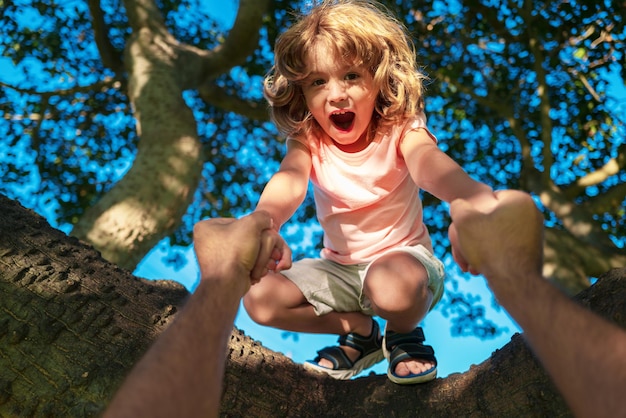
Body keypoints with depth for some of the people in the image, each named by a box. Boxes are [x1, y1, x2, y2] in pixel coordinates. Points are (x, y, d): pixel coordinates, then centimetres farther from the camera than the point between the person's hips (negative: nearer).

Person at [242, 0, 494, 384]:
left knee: (391, 286, -39)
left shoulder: (400, 129, -17)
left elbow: (428, 162, -40)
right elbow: (289, 181, -32)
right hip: (340, 267, 4)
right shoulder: (307, 141, -10)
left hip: (403, 256, -4)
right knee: (259, 298, -11)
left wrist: (471, 192, -66)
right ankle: (360, 331, 6)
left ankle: (404, 335, 0)